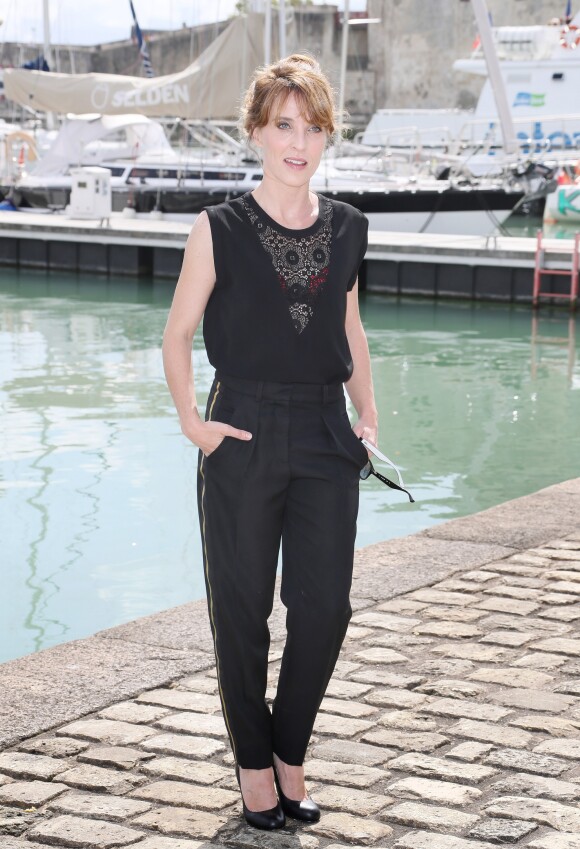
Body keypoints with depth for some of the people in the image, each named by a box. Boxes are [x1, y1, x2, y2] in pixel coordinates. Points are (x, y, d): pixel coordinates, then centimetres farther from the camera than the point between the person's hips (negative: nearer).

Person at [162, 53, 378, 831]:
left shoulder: (347, 228, 6)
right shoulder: (220, 229, -5)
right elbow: (178, 334, 1)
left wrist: (368, 413, 9)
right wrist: (190, 420, -9)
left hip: (326, 439, 3)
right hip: (244, 438, -3)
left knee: (326, 607, 4)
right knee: (242, 608, 6)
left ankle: (291, 752, 24)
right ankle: (253, 762, 24)